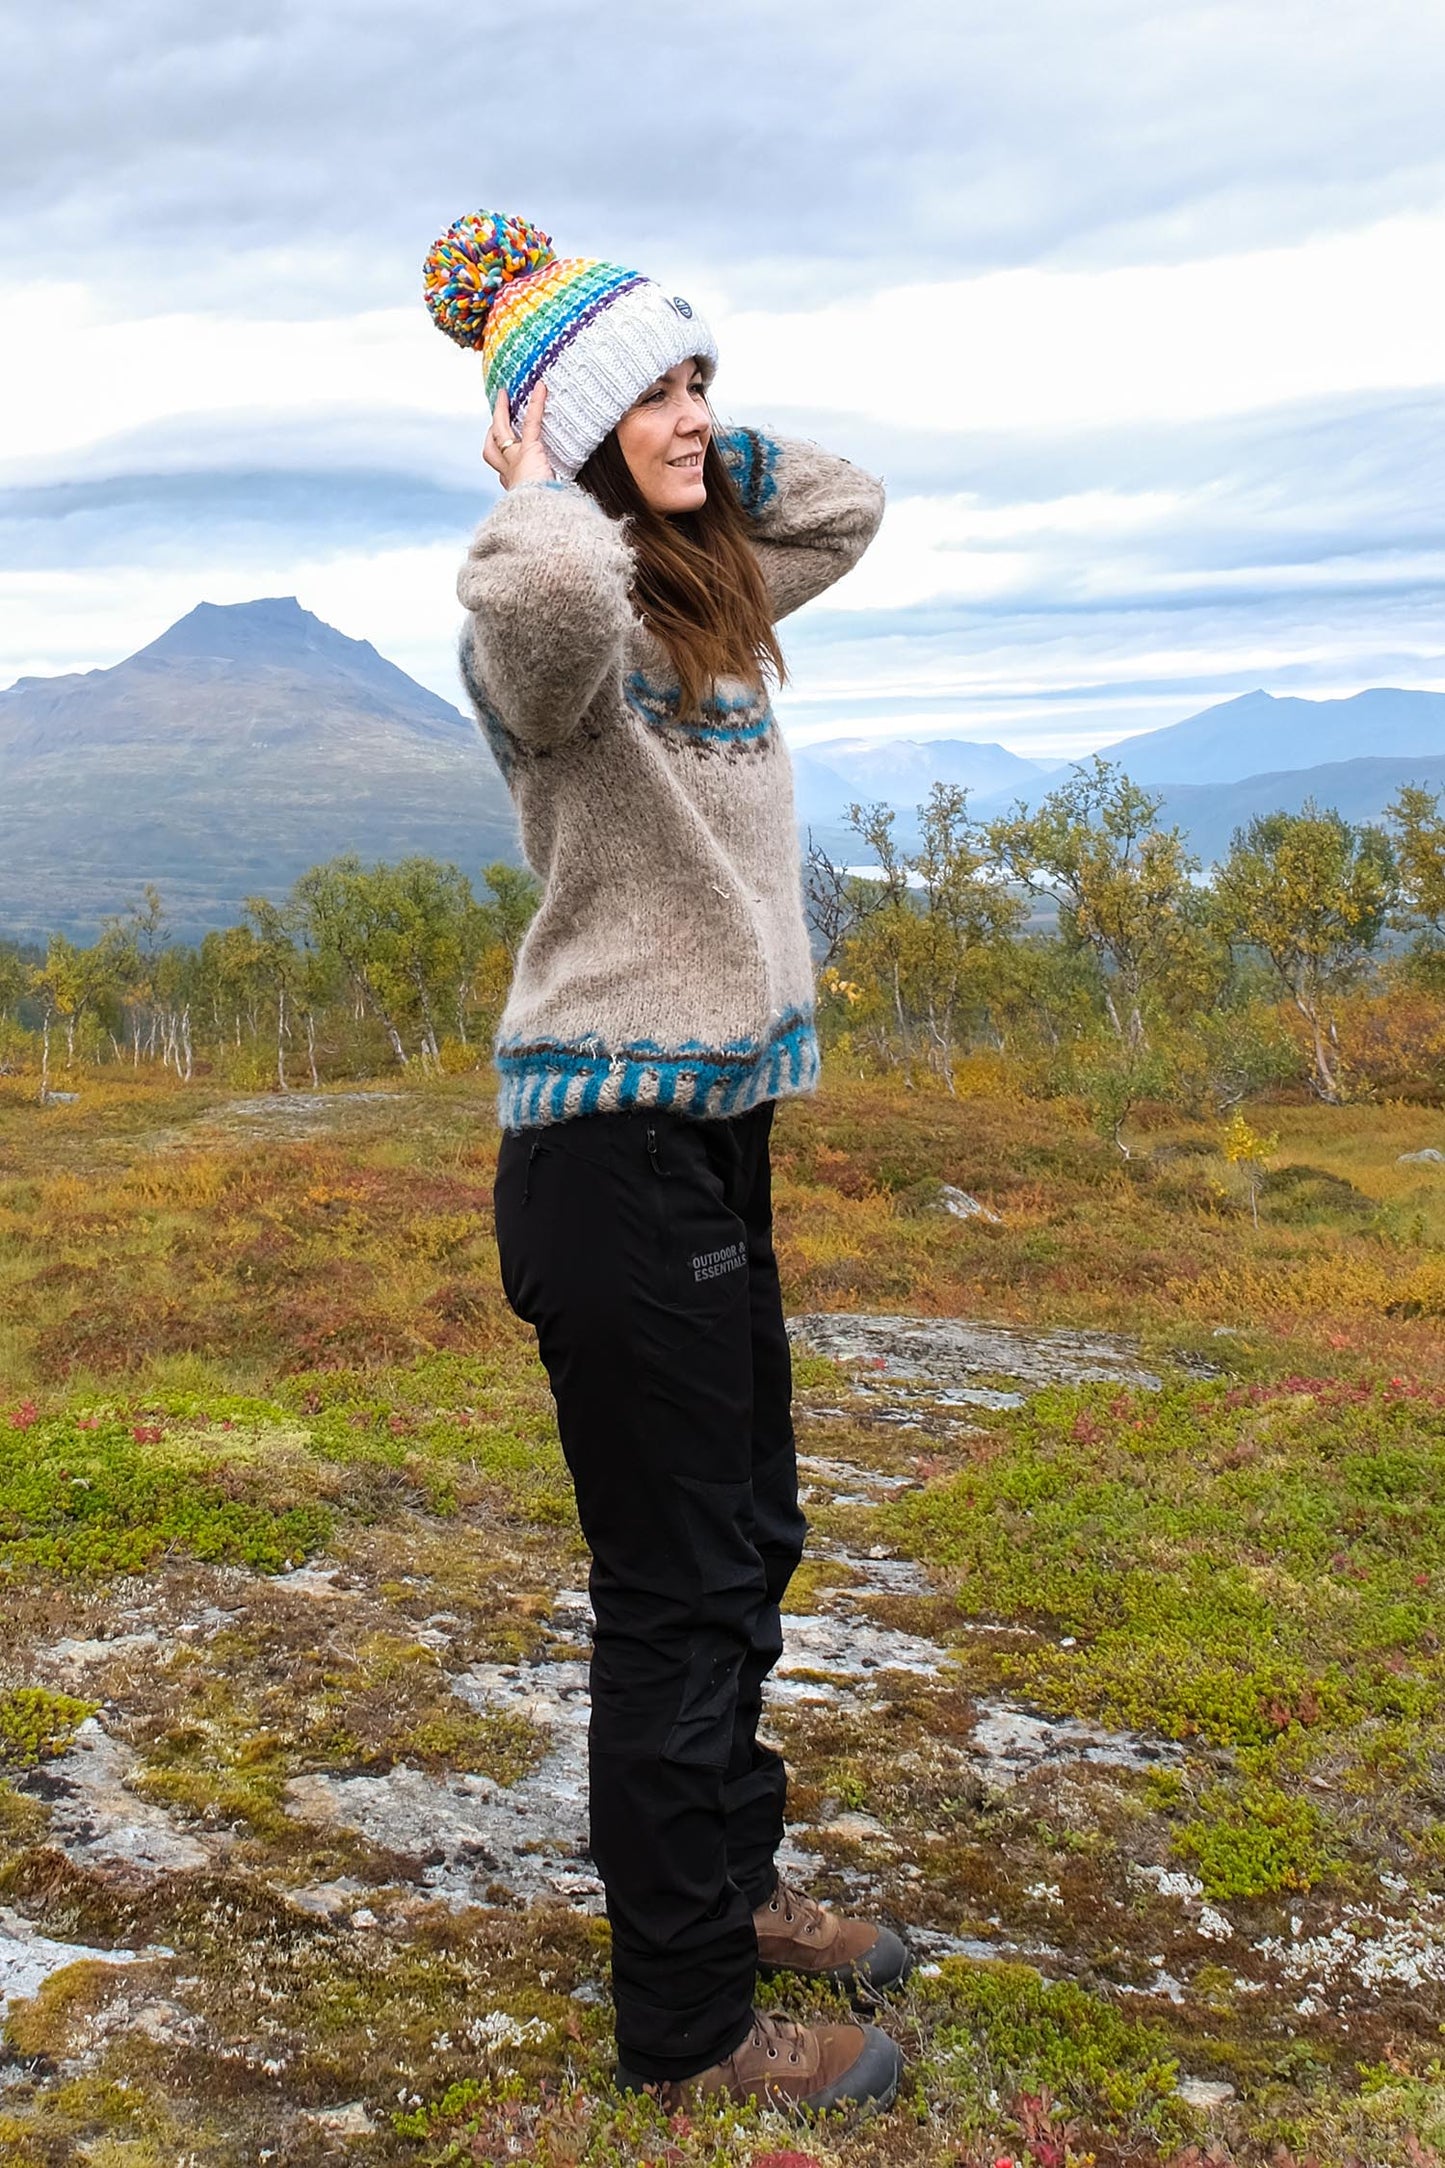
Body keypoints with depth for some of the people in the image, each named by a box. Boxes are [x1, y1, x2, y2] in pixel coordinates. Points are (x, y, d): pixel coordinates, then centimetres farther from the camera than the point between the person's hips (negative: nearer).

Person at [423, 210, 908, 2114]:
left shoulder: (714, 589, 11)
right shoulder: (551, 613, -15)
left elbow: (845, 506, 29)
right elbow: (551, 589, -40)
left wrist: (700, 448, 13)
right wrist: (553, 482, -17)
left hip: (721, 1125, 9)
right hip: (616, 1141, -9)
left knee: (749, 1540, 20)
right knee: (678, 1580, 0)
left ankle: (725, 1880, 41)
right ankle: (686, 2029, 17)